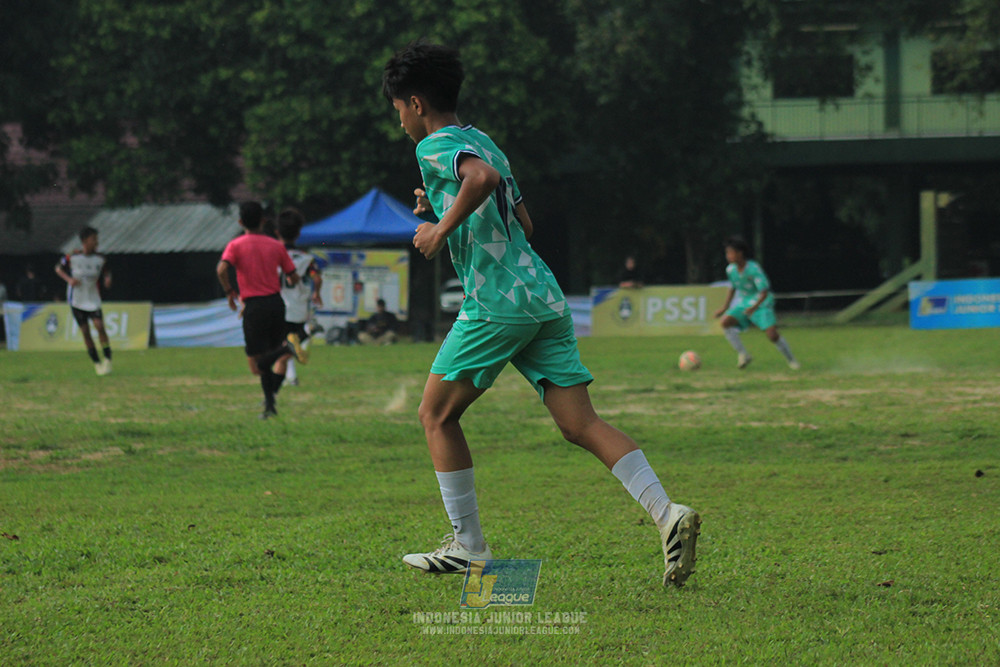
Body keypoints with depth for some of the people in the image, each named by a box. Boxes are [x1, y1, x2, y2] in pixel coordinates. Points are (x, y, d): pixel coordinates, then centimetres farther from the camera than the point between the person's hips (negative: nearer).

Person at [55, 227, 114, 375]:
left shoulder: (100, 259, -3)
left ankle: (107, 360, -9)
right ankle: (97, 363, 9)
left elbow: (106, 272, 13)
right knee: (85, 331, -1)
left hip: (93, 299, 1)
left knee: (99, 326, -17)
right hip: (76, 300, -1)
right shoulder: (72, 257, -9)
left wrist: (107, 279, -10)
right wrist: (69, 279, -13)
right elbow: (58, 269, 5)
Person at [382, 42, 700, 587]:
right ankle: (666, 513, -18)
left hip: (495, 302, -8)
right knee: (580, 424, -1)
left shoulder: (434, 146, -4)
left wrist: (442, 229, -15)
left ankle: (467, 544, 8)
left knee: (436, 415, 8)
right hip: (543, 297, 8)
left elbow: (482, 177, -26)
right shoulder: (481, 142, 24)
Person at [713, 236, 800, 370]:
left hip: (761, 304, -6)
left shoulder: (754, 269, -22)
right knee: (725, 322, -18)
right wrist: (725, 308, 16)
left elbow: (764, 292, -22)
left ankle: (791, 360, 6)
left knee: (772, 335, -18)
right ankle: (743, 355, -11)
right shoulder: (731, 269, -2)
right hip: (744, 303, 6)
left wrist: (755, 307, -32)